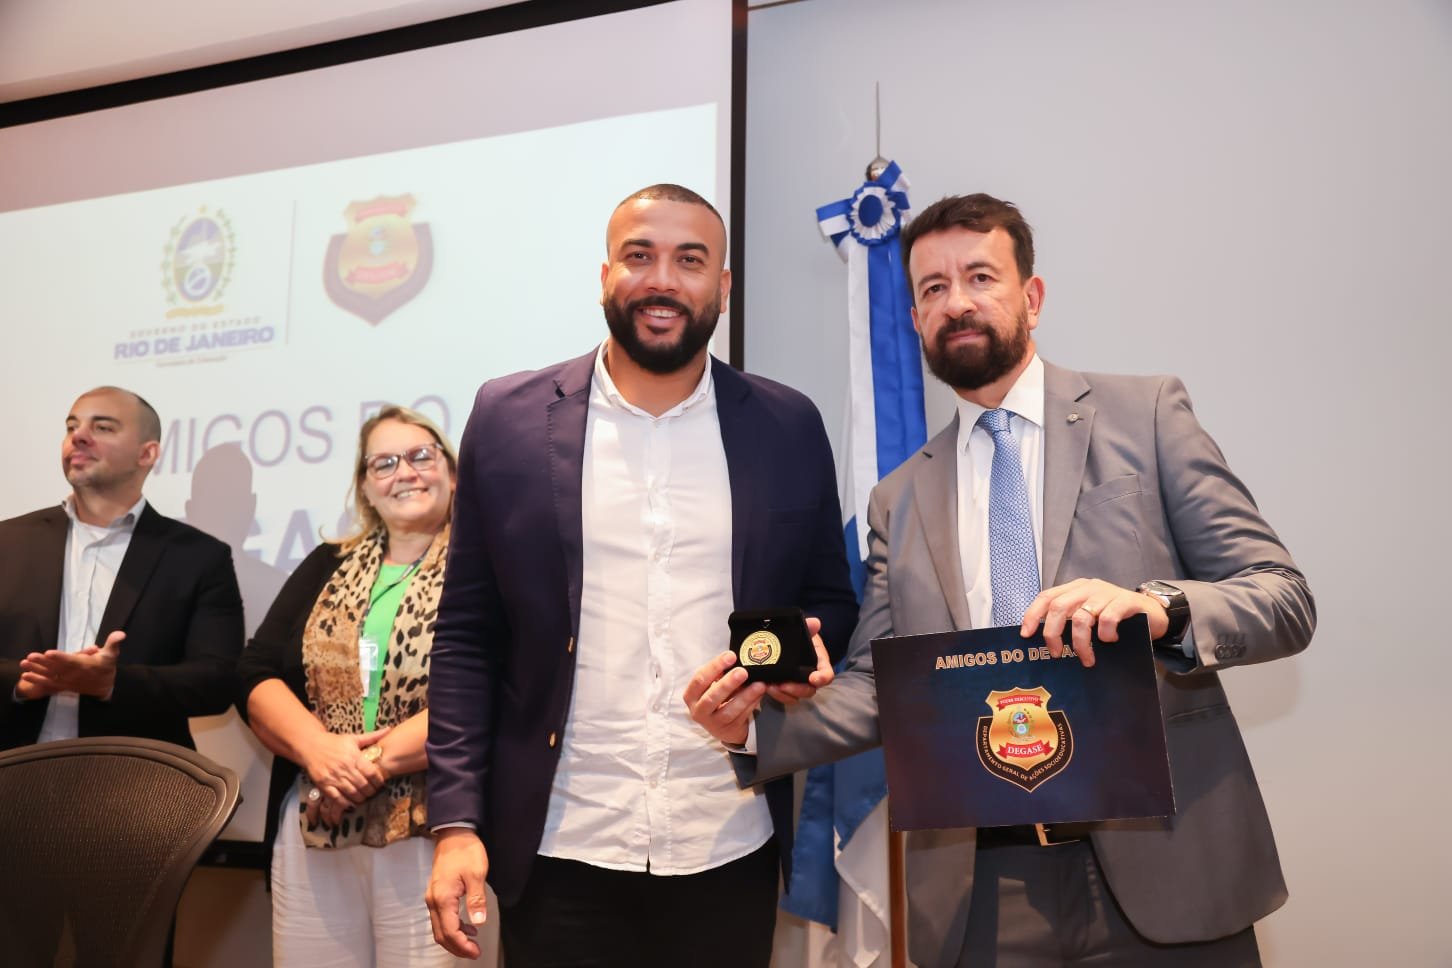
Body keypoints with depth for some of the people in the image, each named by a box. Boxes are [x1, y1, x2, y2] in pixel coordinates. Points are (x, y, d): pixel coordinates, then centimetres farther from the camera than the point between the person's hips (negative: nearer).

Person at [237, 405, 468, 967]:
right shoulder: (327, 565, 13)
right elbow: (255, 673, 6)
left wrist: (376, 762, -17)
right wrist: (317, 747, -12)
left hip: (430, 831, -4)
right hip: (311, 829, 5)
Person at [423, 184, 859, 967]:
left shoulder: (789, 426, 2)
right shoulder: (510, 418, 0)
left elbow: (832, 601, 10)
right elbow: (466, 636, 1)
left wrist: (810, 650, -12)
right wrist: (456, 823, -4)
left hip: (730, 855, 1)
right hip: (559, 856, -1)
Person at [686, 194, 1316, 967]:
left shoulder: (1145, 413, 1)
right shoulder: (899, 500, 10)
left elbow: (1285, 599, -4)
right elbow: (873, 686, 9)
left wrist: (1158, 606, -24)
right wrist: (755, 722, -9)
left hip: (1160, 867, -2)